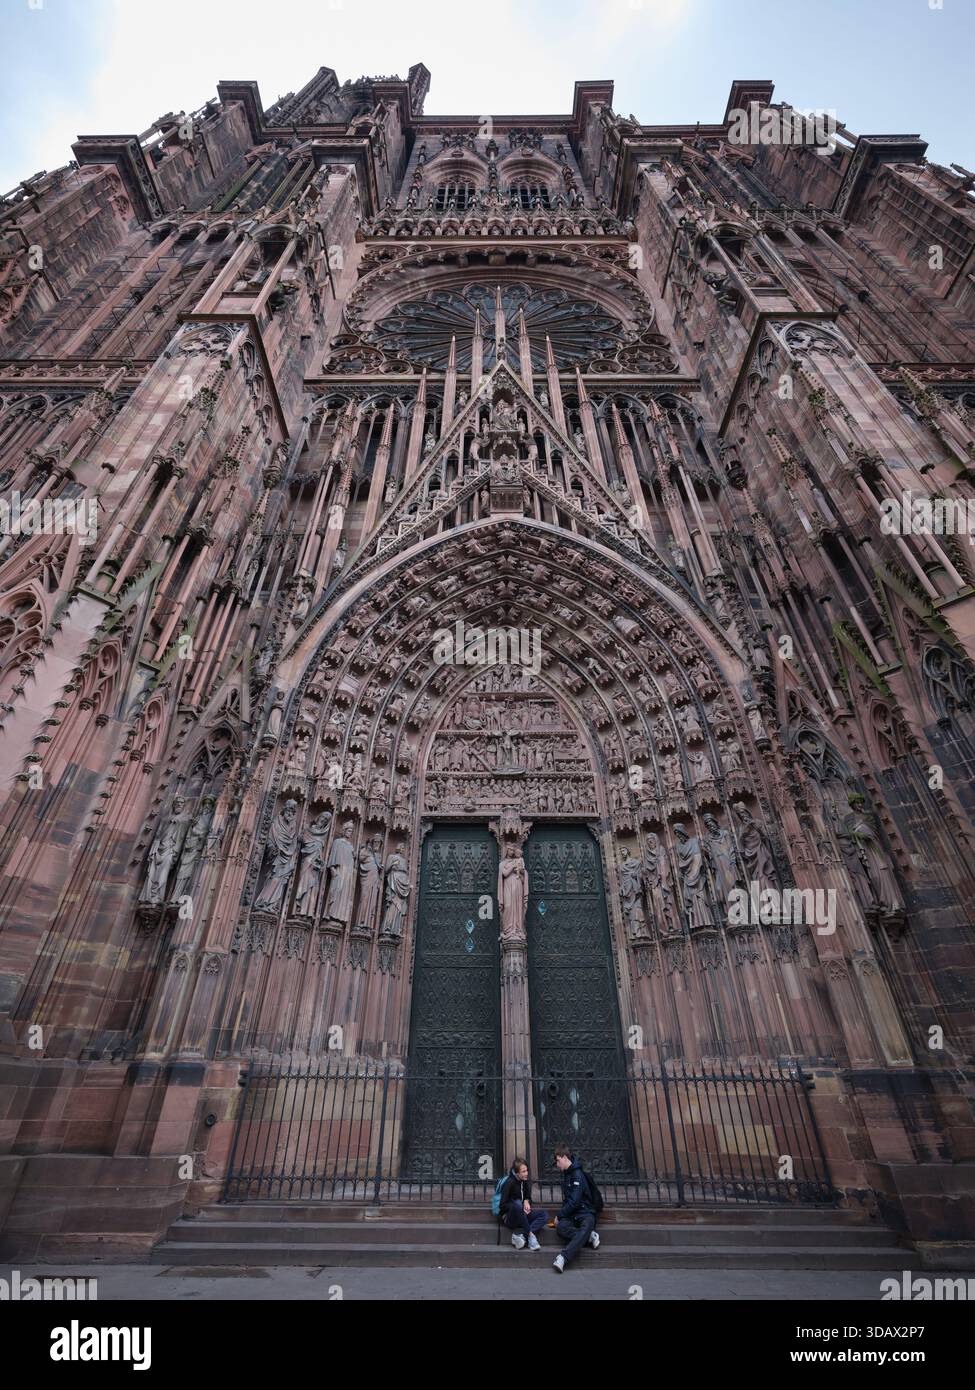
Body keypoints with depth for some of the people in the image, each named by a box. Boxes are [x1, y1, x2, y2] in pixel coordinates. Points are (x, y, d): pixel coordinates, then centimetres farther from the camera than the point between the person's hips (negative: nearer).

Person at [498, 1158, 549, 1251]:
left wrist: (526, 1201, -10)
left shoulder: (527, 1181, 3)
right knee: (517, 1204, -40)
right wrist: (520, 1208, -21)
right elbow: (503, 1205, -14)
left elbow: (528, 1197, 14)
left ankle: (520, 1235, -30)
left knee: (544, 1215, -20)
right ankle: (531, 1235, -27)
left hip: (522, 1217, 6)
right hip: (509, 1218, -6)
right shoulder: (510, 1182, -14)